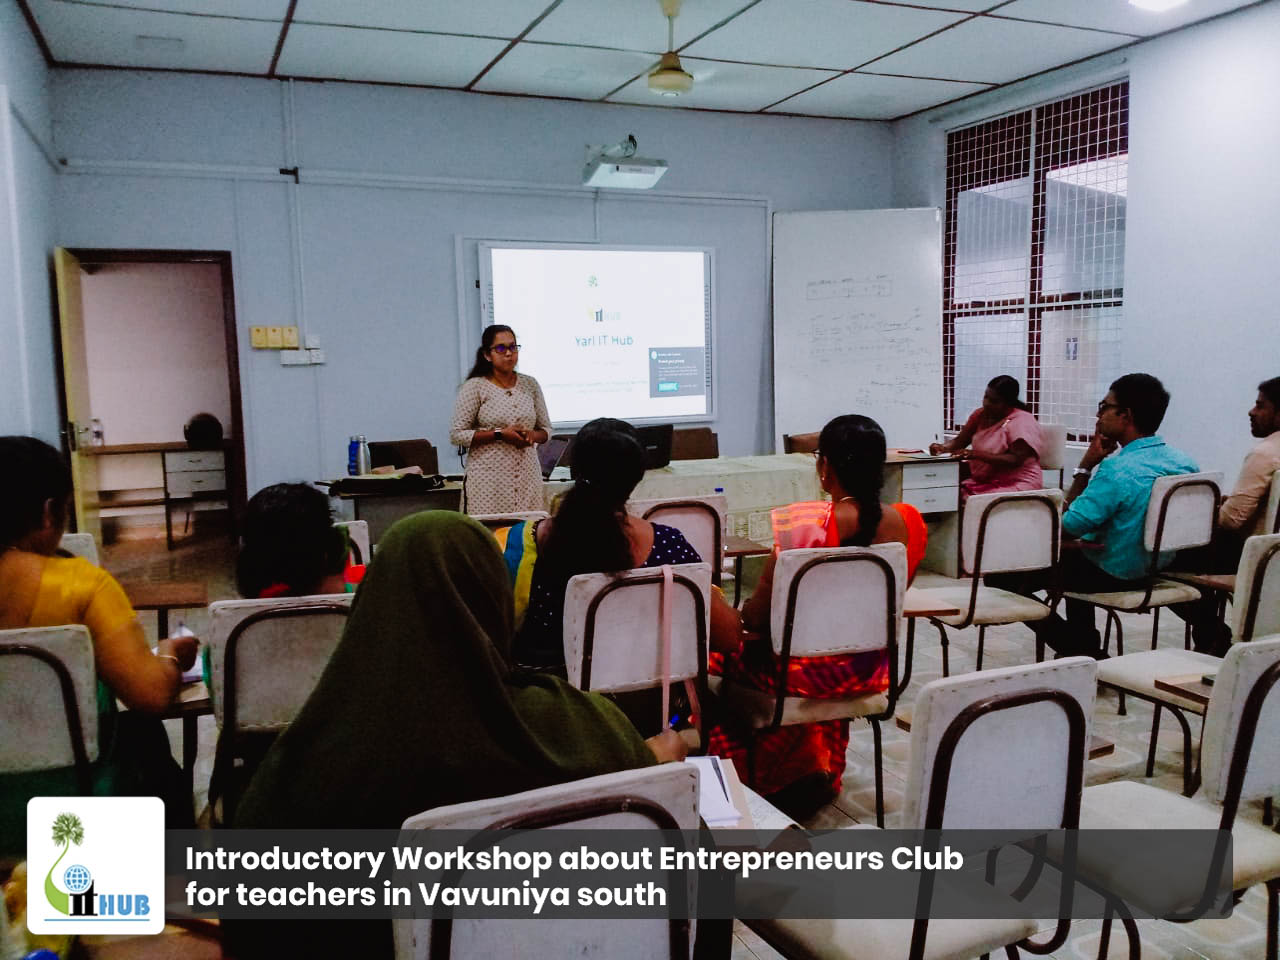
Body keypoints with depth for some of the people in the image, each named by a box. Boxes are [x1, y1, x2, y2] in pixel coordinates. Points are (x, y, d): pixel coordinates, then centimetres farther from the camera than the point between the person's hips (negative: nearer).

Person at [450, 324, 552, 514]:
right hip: (489, 480, -3)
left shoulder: (530, 384, 10)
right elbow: (456, 434, -6)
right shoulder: (475, 387, -2)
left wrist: (531, 436, -8)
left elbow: (546, 430, 15)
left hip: (527, 476, 4)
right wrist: (499, 434, -14)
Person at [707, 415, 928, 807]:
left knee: (720, 651, 22)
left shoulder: (801, 523, -25)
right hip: (871, 671, 5)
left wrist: (741, 616, 7)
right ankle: (823, 772, 47)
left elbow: (757, 616, -15)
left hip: (804, 671, -5)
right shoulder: (907, 523, -10)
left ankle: (751, 776, 36)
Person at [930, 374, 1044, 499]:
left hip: (1016, 483, -7)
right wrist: (943, 447, -12)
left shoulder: (1022, 422, -11)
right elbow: (959, 441, 11)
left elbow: (1015, 460, -20)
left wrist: (976, 454, -28)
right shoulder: (980, 414, 9)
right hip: (983, 481, 7)